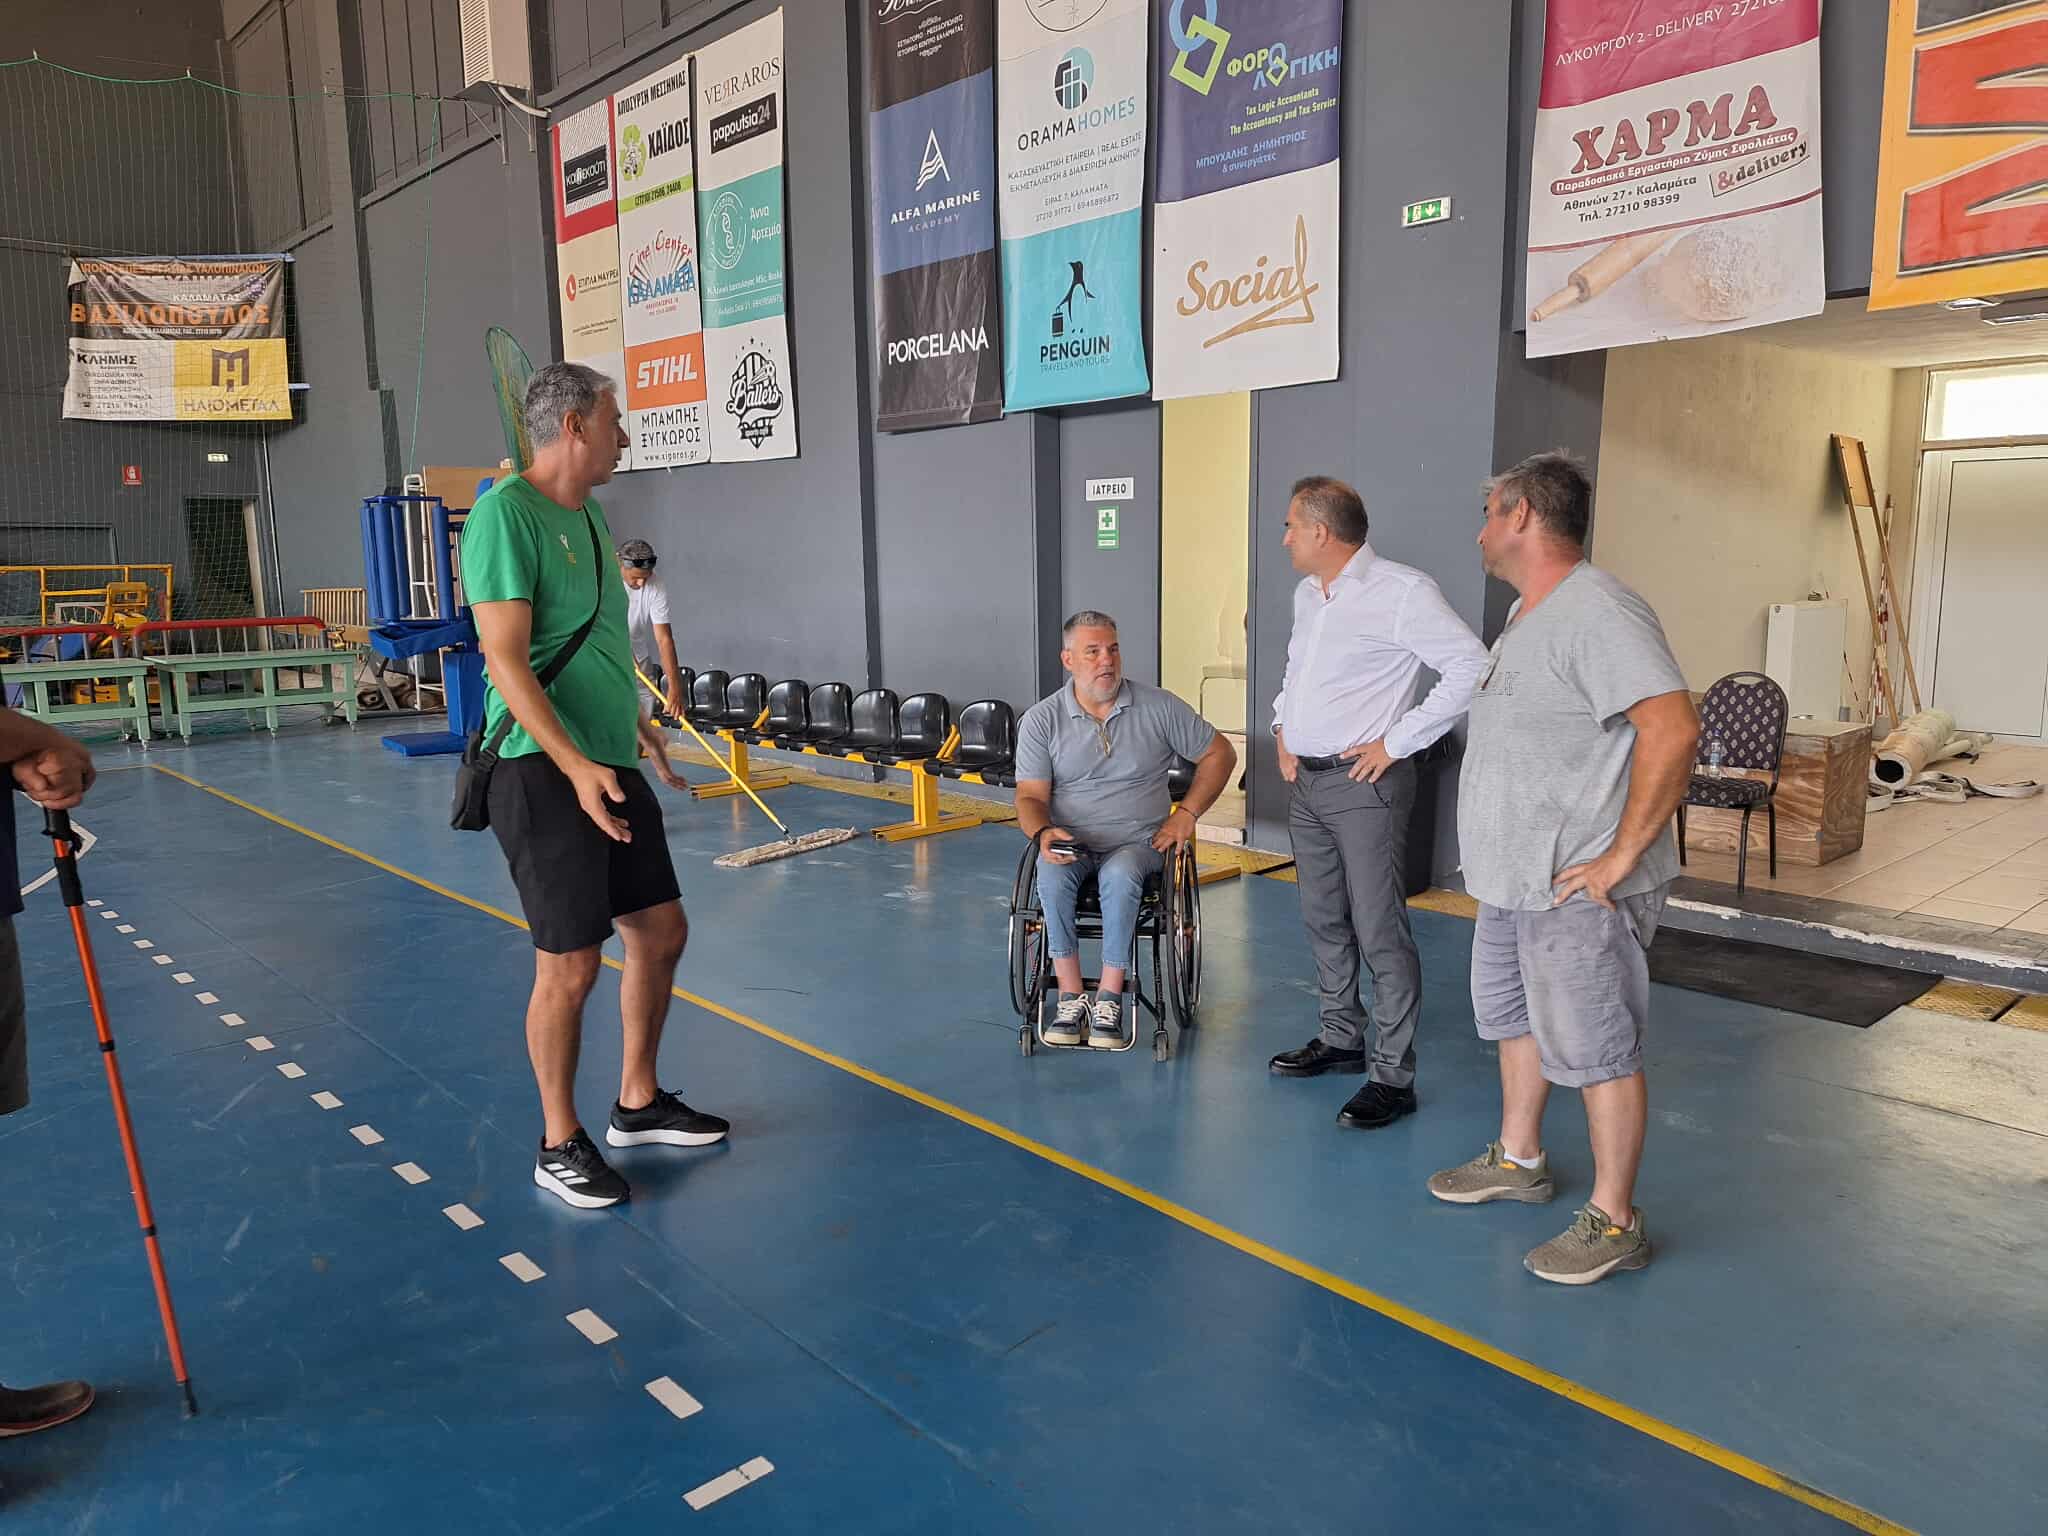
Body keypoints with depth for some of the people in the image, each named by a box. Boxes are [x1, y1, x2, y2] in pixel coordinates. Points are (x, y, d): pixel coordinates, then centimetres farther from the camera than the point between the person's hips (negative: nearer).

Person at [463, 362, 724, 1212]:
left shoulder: (590, 513, 13)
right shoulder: (505, 513, -14)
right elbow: (506, 661, -21)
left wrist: (636, 726, 31)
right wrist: (575, 767, -29)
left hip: (612, 767, 9)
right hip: (545, 774, -9)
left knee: (661, 930, 14)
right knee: (569, 966, -1)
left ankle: (638, 1104, 31)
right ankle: (559, 1146, 17)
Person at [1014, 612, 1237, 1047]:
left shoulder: (1157, 706, 3)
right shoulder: (1041, 719, 3)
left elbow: (1220, 754, 10)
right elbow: (1030, 796, -1)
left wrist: (1186, 814, 0)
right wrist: (1042, 832, -24)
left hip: (1137, 840, -1)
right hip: (1069, 841, 1)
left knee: (1119, 875, -36)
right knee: (1051, 877, -33)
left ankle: (1110, 998, -24)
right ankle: (1071, 998, -23)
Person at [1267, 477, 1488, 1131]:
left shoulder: (1400, 591, -13)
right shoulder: (1307, 594, 14)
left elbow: (1471, 667, -19)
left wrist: (1395, 742, -17)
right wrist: (1283, 727, 15)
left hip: (1364, 784, -8)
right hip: (1306, 782, 9)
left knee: (1380, 931, -6)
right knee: (1323, 920, 16)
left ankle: (1392, 1076, 2)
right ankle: (1341, 1039, 31)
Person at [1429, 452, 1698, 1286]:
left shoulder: (1596, 612, -20)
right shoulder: (1527, 613, 13)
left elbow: (1673, 729, -29)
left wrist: (1622, 855, -26)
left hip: (1577, 892, -11)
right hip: (1513, 881, 11)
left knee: (1595, 1050, 1)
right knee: (1514, 1017, 22)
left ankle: (1613, 1221, 15)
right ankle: (1519, 1161, 41)